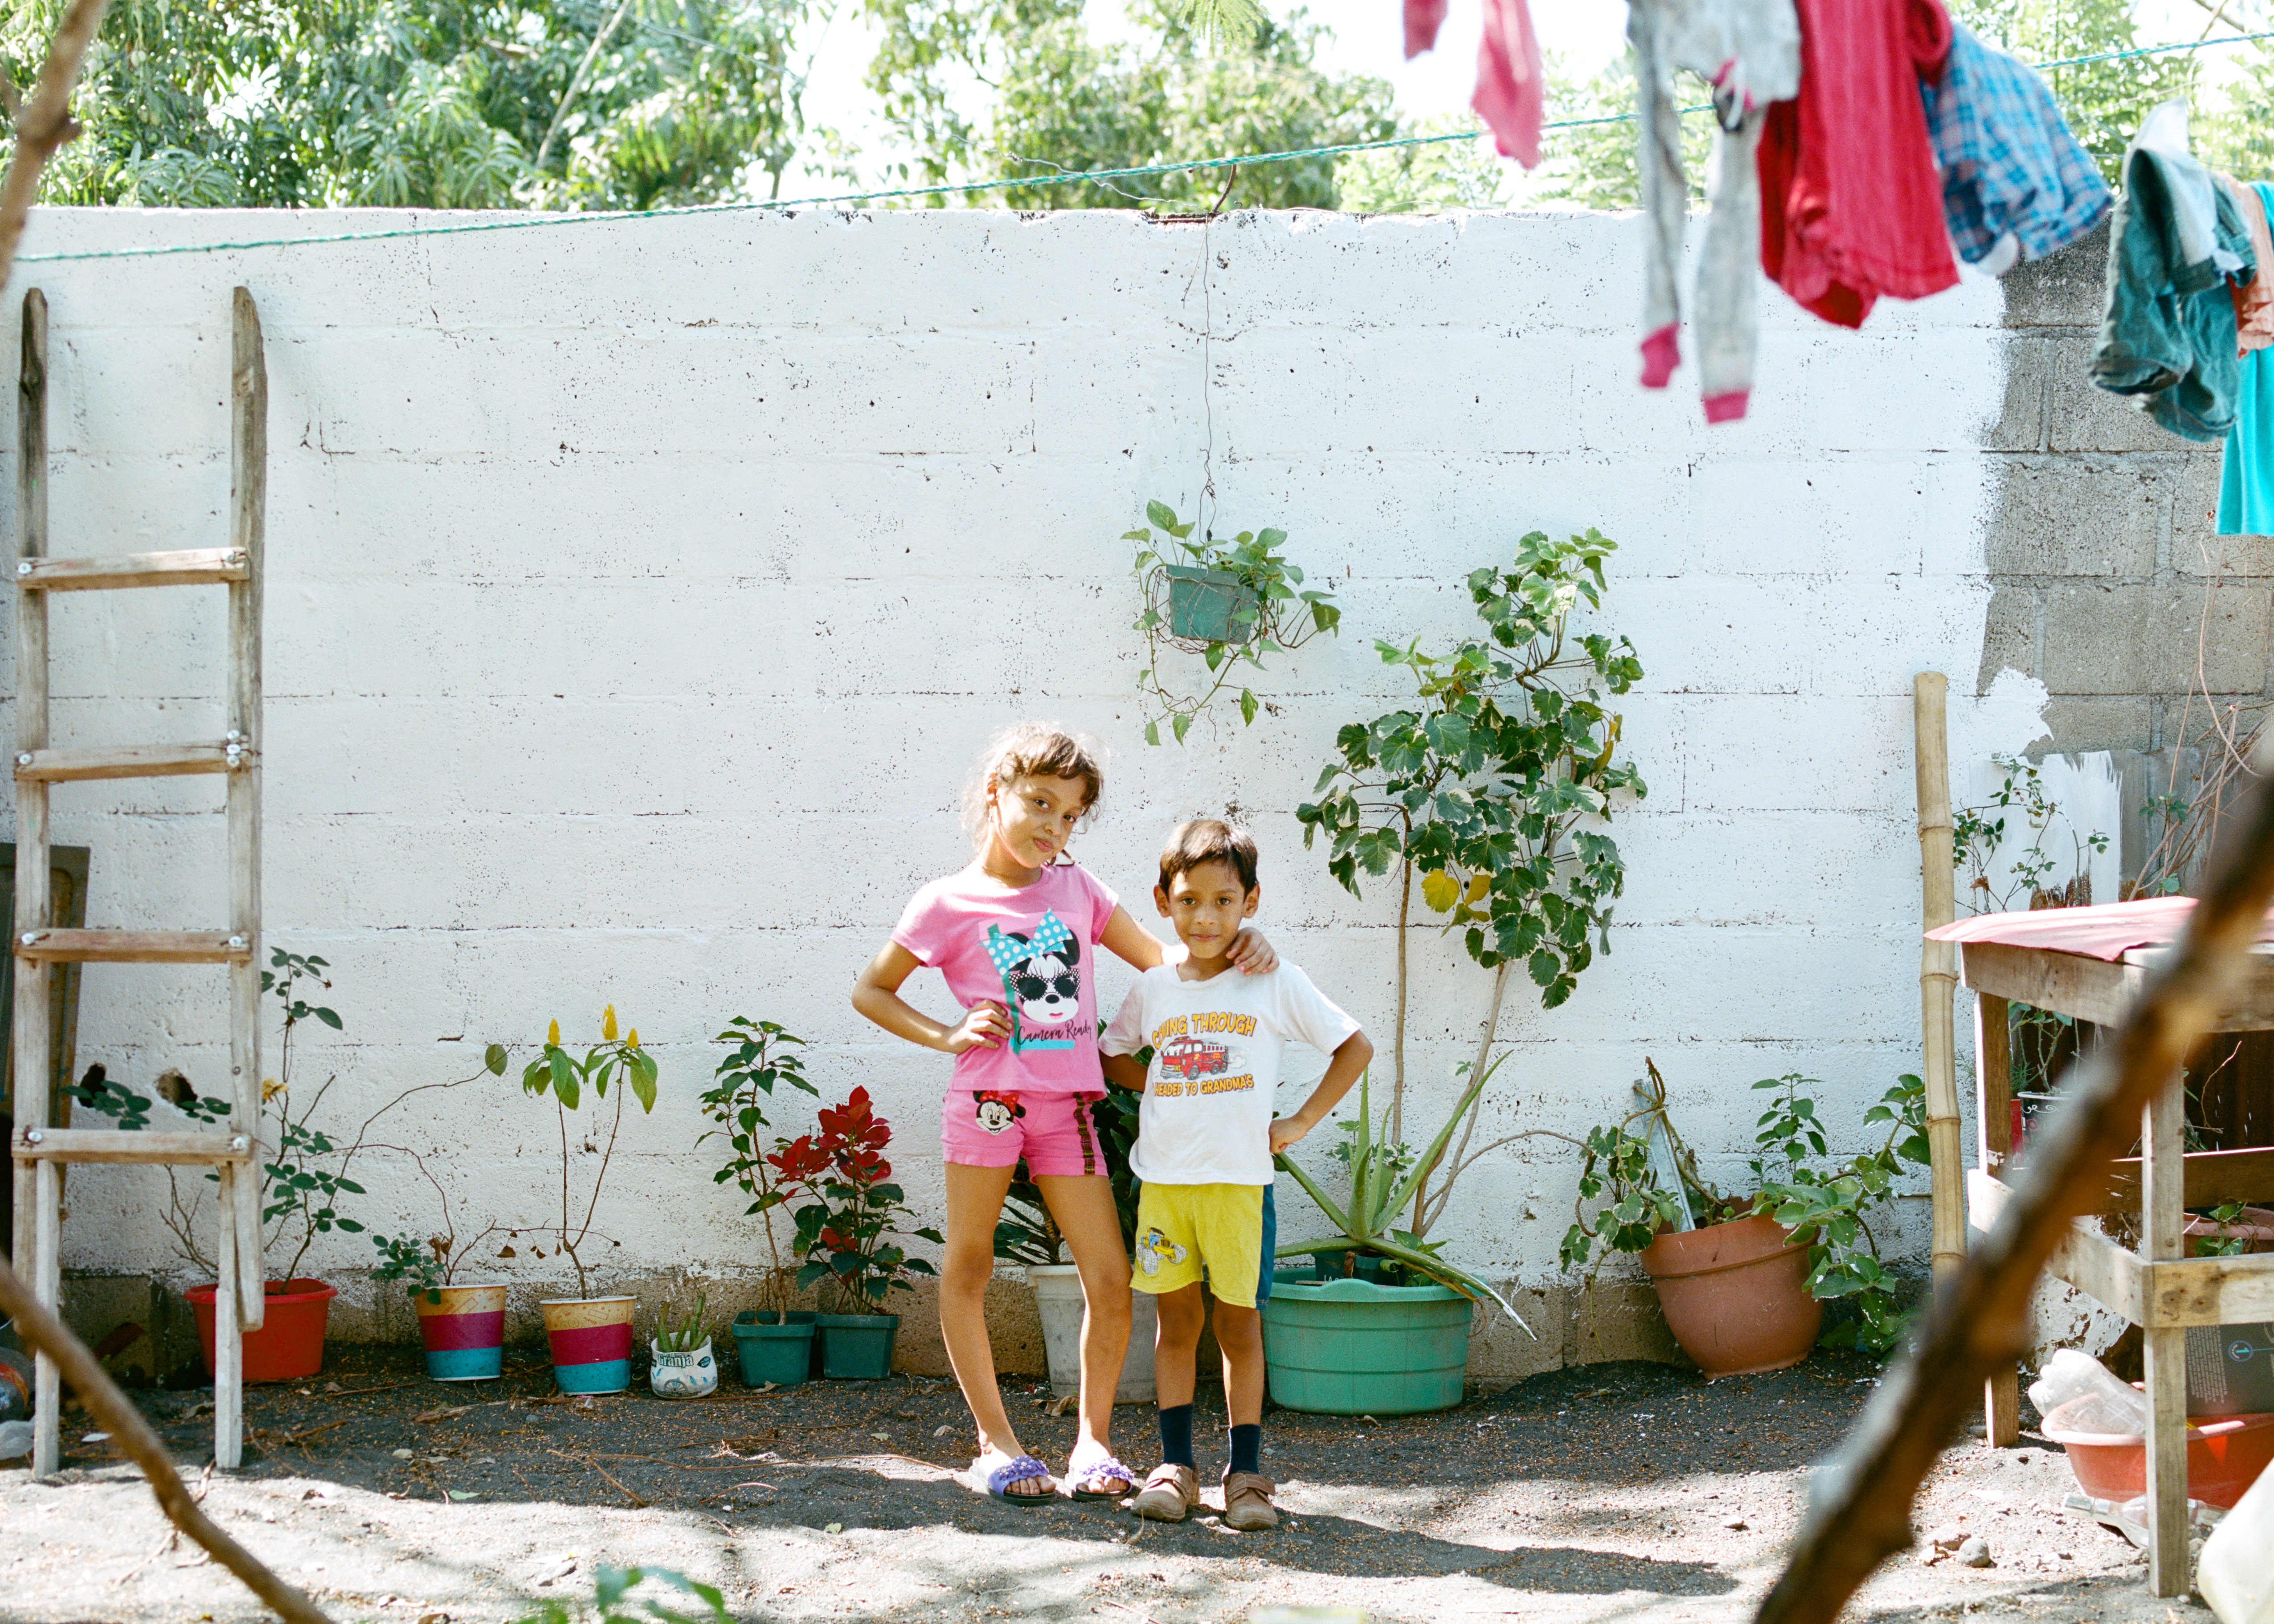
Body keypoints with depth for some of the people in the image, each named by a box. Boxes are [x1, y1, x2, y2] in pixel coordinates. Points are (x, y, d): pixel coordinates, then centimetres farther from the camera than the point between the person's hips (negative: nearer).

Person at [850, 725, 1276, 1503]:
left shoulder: (1078, 889, 10)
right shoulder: (947, 904, 0)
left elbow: (1160, 958, 16)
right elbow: (870, 992, 8)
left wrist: (1234, 948, -2)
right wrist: (946, 1036, -5)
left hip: (1067, 1106, 3)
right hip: (986, 1101, -3)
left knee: (1111, 1281, -2)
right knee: (967, 1270, 3)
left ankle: (1094, 1439, 13)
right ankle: (996, 1441, 16)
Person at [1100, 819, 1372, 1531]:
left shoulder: (1275, 983, -1)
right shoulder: (1153, 989, 7)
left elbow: (1354, 1047, 5)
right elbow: (1111, 1058, 23)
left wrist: (1301, 1122, -1)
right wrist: (1177, 1090, 8)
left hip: (1240, 1178, -2)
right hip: (1163, 1178, 2)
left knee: (1238, 1321, 2)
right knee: (1177, 1317, 6)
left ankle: (1246, 1472, 8)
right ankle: (1175, 1465, 12)